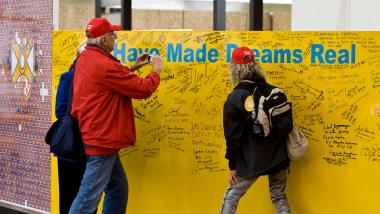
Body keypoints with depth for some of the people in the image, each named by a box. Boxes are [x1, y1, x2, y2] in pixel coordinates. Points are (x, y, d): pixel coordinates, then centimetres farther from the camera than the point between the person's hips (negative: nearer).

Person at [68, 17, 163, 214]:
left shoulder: (85, 58, 8)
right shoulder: (104, 66, -22)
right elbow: (144, 89, -16)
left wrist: (132, 68, 17)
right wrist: (156, 70, 2)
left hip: (96, 136, 11)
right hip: (102, 138, -11)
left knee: (118, 187, 17)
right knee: (90, 194, -9)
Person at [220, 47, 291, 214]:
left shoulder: (235, 99, -10)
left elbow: (233, 135, -9)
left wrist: (232, 165, 0)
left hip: (251, 162, -4)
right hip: (278, 158, 4)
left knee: (231, 197, 10)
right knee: (279, 197, 15)